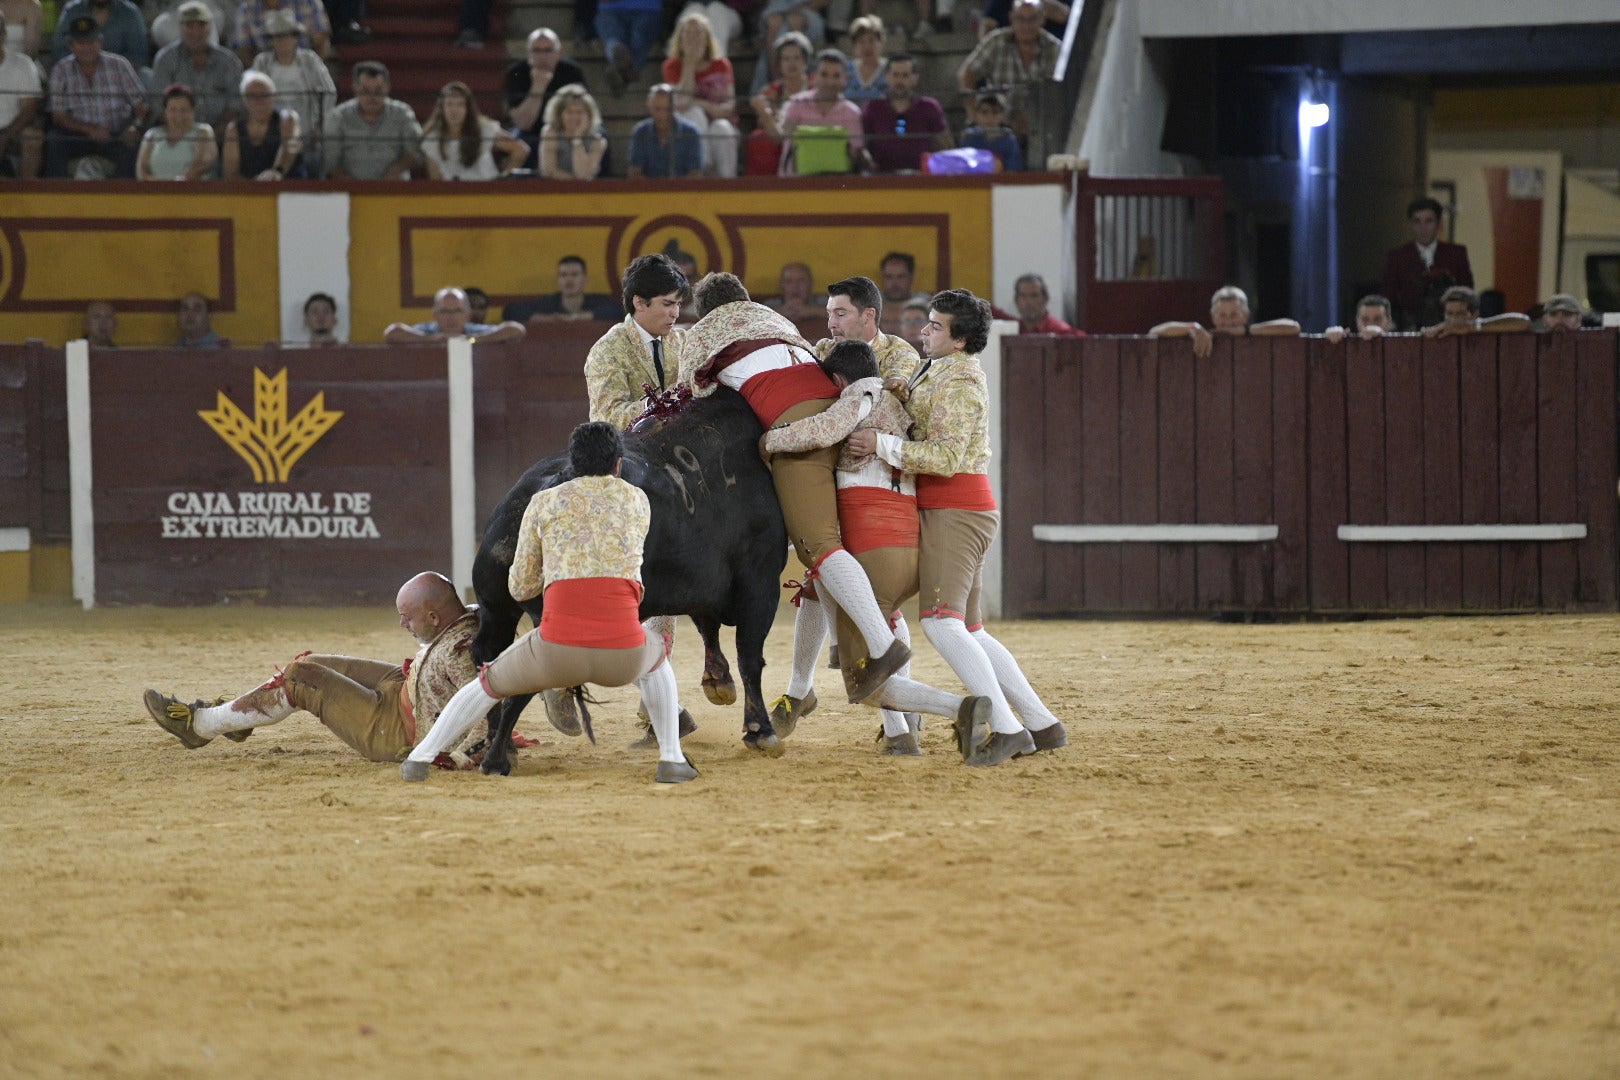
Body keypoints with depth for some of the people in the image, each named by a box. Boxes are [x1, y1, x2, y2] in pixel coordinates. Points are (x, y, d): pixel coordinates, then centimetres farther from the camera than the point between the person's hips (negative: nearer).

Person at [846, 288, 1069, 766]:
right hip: (950, 509, 11)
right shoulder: (938, 372, 19)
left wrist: (882, 445, -22)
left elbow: (947, 457, -22)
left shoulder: (959, 381, -13)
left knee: (940, 622, -21)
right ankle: (1042, 725, 10)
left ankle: (1006, 727, -28)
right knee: (968, 631, 10)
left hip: (955, 507, -11)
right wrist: (906, 393, 2)